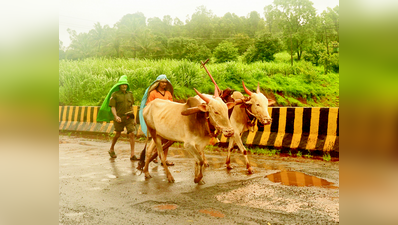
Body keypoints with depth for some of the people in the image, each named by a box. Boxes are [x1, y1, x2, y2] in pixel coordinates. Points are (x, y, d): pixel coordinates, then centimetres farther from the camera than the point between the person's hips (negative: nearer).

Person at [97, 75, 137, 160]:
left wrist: (133, 118, 19)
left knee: (131, 134, -9)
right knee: (118, 135, 11)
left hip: (129, 118, 3)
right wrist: (116, 116, -21)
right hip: (119, 117, -3)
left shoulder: (130, 94, 11)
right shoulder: (115, 94, -3)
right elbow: (112, 107, -6)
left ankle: (132, 155, -6)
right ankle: (111, 149, 37)